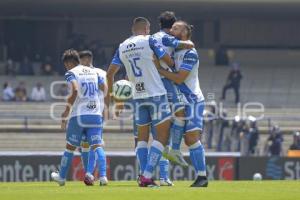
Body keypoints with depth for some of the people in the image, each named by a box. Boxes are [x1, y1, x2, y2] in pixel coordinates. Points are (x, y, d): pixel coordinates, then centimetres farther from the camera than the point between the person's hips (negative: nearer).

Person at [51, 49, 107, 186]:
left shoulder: (71, 73, -2)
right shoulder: (94, 72, 16)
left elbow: (75, 90, -18)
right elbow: (105, 89, 9)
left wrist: (65, 113, -15)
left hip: (78, 115, -4)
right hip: (96, 115, 4)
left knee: (70, 147, 11)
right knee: (97, 146, -4)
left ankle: (61, 176, 25)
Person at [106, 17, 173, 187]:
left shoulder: (122, 47, 10)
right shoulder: (149, 41, -5)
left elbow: (110, 72, 14)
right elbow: (169, 61, -3)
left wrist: (109, 95, 26)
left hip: (138, 96, 5)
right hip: (156, 94, -5)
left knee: (142, 137, 14)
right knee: (162, 136, -3)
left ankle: (144, 177, 8)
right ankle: (147, 176, -14)